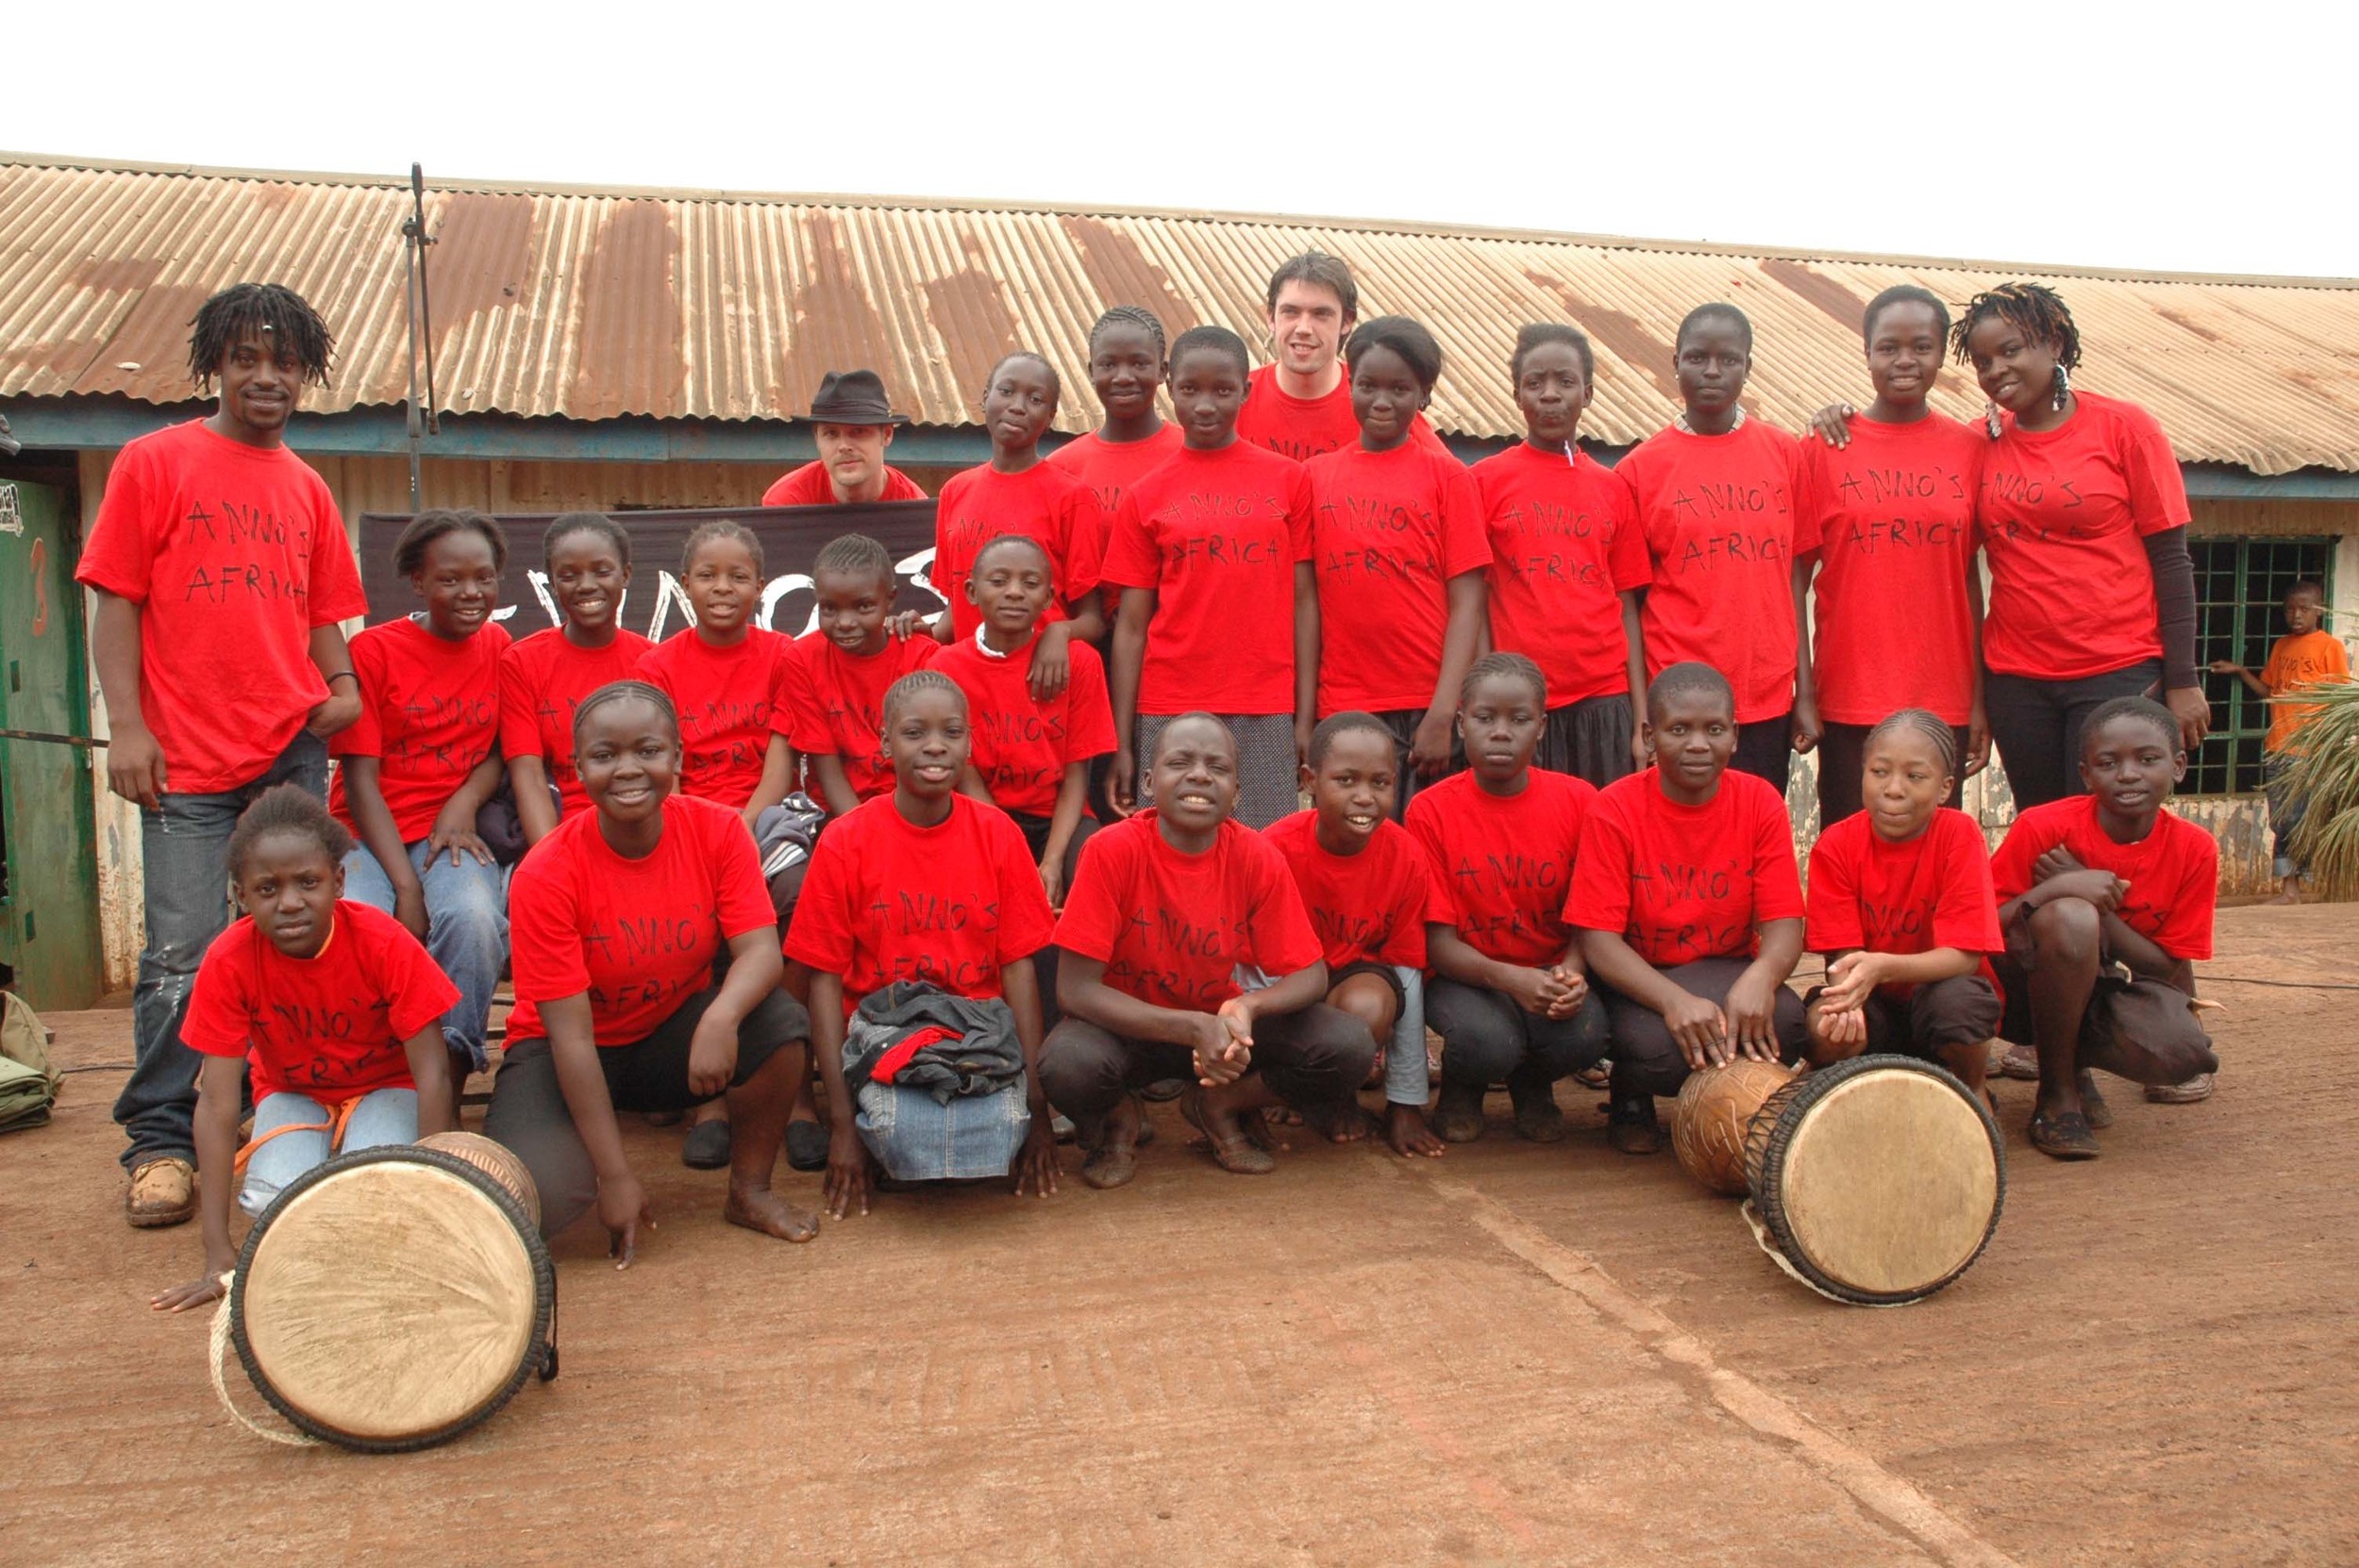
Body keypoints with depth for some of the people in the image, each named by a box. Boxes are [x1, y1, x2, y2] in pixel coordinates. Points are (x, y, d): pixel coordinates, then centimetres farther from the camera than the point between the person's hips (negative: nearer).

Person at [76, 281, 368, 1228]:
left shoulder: (307, 489, 15)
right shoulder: (154, 463, 4)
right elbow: (114, 602, 0)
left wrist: (342, 685, 0)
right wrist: (127, 725, -8)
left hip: (294, 750, 4)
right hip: (188, 759, -3)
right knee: (183, 955, -3)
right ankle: (159, 1143, 9)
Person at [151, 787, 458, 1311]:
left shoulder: (385, 943, -28)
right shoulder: (228, 961, -24)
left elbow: (431, 1073, -24)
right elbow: (218, 1101, -23)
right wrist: (219, 1254, -28)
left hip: (386, 1086, -1)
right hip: (291, 1091, 2)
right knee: (273, 1199, -28)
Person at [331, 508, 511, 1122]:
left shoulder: (498, 646, 8)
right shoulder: (373, 650, -2)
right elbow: (360, 778, -5)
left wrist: (465, 803, -9)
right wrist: (406, 887, -16)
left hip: (452, 832, 2)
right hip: (370, 835, -2)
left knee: (475, 917, -32)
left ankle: (448, 1083, -20)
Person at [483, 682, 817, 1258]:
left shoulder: (718, 831, -14)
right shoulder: (546, 875, -22)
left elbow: (761, 951, -21)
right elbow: (570, 1034, -22)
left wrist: (720, 1018, -46)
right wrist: (615, 1176, -24)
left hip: (676, 1033, 2)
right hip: (567, 1053, -2)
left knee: (780, 1022, -28)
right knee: (536, 1202, -28)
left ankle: (750, 1191, -4)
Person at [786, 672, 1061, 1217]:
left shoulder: (998, 833, 0)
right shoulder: (844, 842, -5)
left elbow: (1018, 967, 0)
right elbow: (826, 980, -3)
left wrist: (1036, 1105, -6)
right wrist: (842, 1121, -11)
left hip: (984, 1028, 2)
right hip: (883, 1028, -2)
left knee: (1003, 1139, -28)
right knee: (910, 1140, -32)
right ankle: (878, 1117, 5)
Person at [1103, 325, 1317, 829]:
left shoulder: (1288, 479, 6)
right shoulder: (1145, 496, 6)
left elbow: (1303, 600, 4)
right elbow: (1131, 625, 4)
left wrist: (1305, 718, -2)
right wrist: (1122, 743, 0)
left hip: (1266, 716, 0)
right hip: (1169, 715, 0)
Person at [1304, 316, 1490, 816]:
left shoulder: (1447, 476, 4)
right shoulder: (1316, 475, 9)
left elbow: (1466, 604, -2)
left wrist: (1443, 713, -11)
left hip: (1426, 707, -1)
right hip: (1343, 710, 2)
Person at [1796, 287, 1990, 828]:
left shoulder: (1968, 449, 5)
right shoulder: (1826, 447, 0)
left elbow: (1969, 576, 7)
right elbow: (1796, 574, 1)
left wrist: (1979, 698, 4)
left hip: (1944, 701, 2)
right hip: (1849, 699, -1)